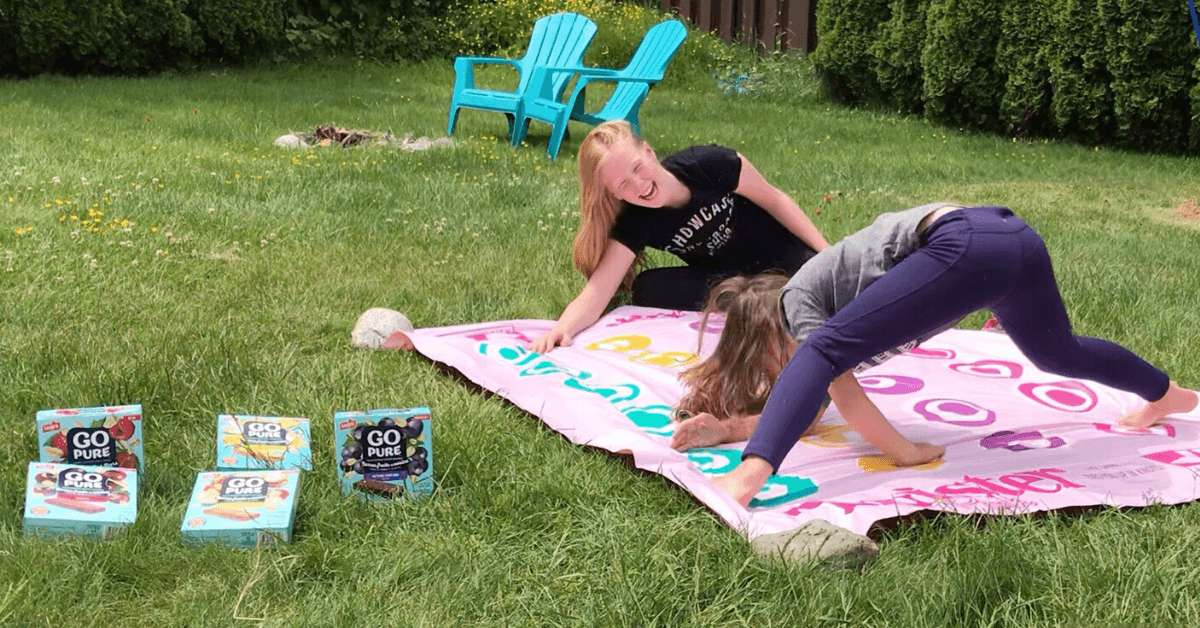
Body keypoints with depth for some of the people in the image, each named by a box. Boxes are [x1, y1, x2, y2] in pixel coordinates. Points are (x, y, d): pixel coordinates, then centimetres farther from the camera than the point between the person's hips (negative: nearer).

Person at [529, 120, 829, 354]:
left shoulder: (708, 165, -23)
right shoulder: (635, 227, -18)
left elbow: (773, 200, -9)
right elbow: (596, 293, -26)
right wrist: (563, 328, -47)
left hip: (782, 255, -4)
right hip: (721, 275, 5)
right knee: (647, 288, -25)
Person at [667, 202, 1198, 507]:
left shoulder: (796, 300, 10)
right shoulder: (823, 307, 32)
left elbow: (840, 386, -3)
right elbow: (812, 406, 28)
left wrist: (903, 453, 4)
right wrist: (731, 425, 19)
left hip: (967, 247, -10)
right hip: (1020, 237, 10)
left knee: (826, 349, -16)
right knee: (1058, 356, 37)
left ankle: (749, 478, -38)